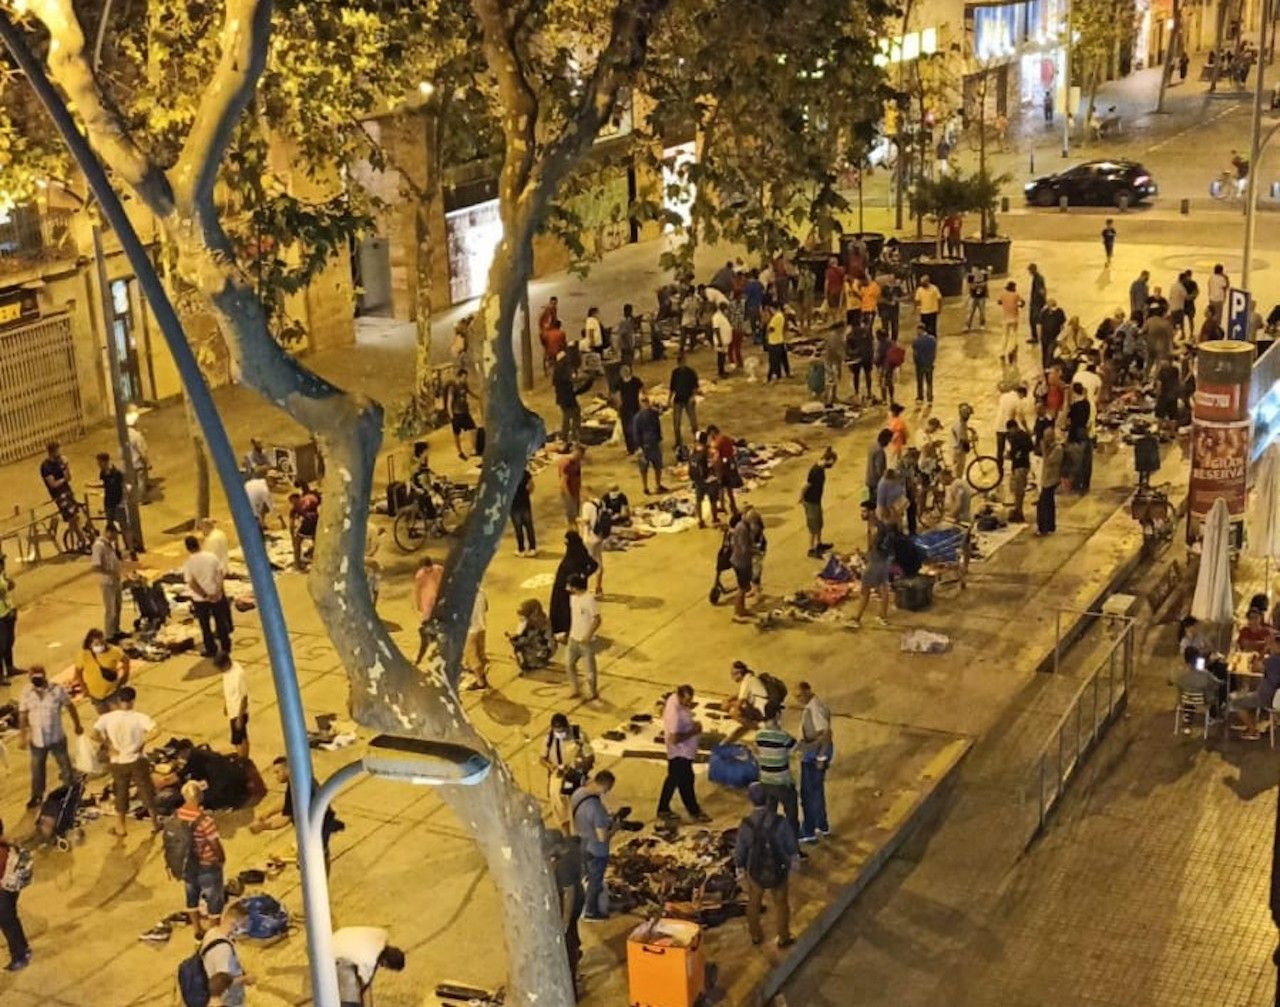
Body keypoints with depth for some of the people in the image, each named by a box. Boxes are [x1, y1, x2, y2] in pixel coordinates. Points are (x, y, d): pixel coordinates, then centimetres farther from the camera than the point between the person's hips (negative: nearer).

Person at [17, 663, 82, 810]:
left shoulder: (57, 690, -18)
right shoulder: (26, 694, -12)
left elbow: (70, 707, -3)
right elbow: (23, 715, -1)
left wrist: (77, 725, 7)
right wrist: (22, 736, 3)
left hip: (57, 738, -2)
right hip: (36, 740, 2)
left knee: (65, 767, 15)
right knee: (37, 770, 19)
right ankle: (37, 796, 41)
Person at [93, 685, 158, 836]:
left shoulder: (108, 717, -12)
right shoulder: (139, 717, -17)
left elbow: (95, 734, -24)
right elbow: (154, 731, -29)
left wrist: (108, 745, -11)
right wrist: (143, 742, -13)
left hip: (118, 762, 1)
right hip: (137, 761, -1)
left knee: (121, 794, 18)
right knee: (146, 791, 16)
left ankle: (120, 828, 27)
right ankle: (154, 823, 28)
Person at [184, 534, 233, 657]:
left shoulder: (188, 563, -14)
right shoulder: (211, 557, -7)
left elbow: (191, 583, -18)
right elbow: (220, 574, -9)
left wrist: (205, 595, -15)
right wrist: (219, 591, -10)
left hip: (199, 599, -2)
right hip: (216, 595, 2)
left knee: (205, 625, 13)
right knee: (221, 621, 17)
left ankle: (211, 650, 21)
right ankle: (225, 646, 27)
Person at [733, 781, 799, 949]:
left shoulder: (746, 825, -22)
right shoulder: (780, 823, -23)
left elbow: (739, 853, -10)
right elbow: (791, 846, -8)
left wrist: (740, 873, 7)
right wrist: (794, 860, 14)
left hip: (755, 872, 0)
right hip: (778, 871, 0)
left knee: (754, 904, 25)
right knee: (780, 904, 23)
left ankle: (755, 935, 44)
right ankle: (784, 938, 38)